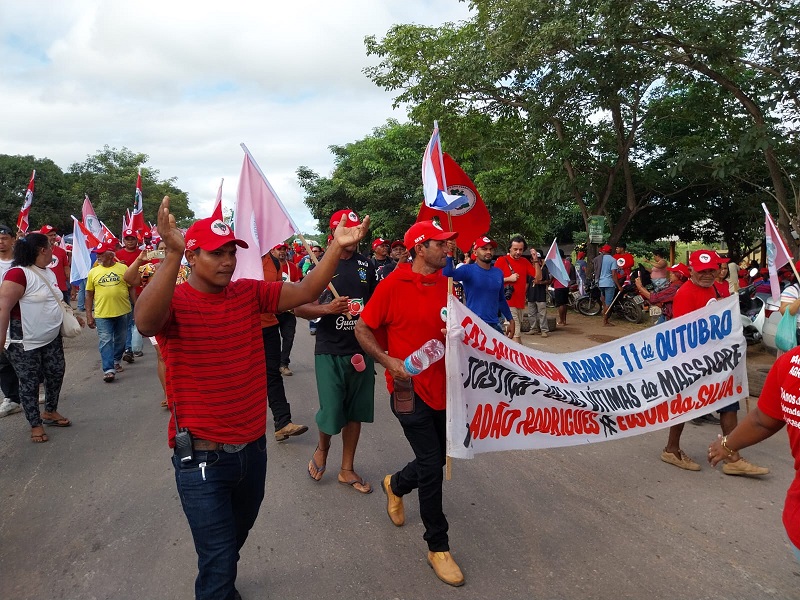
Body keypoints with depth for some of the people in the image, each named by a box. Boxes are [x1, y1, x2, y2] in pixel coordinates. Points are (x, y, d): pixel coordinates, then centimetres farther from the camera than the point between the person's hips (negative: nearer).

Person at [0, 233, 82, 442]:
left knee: (56, 373, 15)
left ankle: (50, 412, 34)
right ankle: (35, 425, 16)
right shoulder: (18, 274, -19)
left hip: (52, 338, 8)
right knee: (29, 382, 4)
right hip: (25, 343, -8)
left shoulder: (49, 273, 9)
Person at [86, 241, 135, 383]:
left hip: (123, 312, 0)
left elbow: (131, 289, 6)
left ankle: (116, 360, 36)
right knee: (105, 341, -5)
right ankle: (108, 370, -4)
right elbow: (89, 294, 7)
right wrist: (89, 315, 4)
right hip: (102, 313, 0)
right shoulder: (93, 272, 4)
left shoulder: (123, 268, 1)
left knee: (120, 339, 14)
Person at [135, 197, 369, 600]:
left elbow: (305, 293, -8)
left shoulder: (250, 293, -1)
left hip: (253, 447, 6)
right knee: (218, 560, 5)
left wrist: (337, 248, -22)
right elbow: (145, 322, -37)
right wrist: (172, 254, -49)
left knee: (237, 536, 30)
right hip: (203, 456, -6)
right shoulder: (173, 301, -15)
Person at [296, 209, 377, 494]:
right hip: (330, 351, -4)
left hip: (362, 349, 4)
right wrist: (328, 308, -23)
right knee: (331, 413, -4)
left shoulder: (367, 265, 6)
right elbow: (299, 307, -7)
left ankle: (347, 469, 28)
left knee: (356, 412, 11)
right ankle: (322, 449, 30)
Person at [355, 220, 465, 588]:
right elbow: (362, 328, -7)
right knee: (431, 464, -2)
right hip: (410, 388, -6)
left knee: (437, 458, 17)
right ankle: (438, 546, 18)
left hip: (441, 385, 6)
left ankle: (396, 485, 49)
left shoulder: (446, 284, 4)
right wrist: (389, 361, -18)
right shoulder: (393, 284, -13)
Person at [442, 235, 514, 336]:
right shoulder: (468, 270, -8)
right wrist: (449, 254, -42)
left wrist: (511, 320, 19)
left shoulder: (498, 273, 8)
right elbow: (447, 274, -28)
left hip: (494, 325, 5)